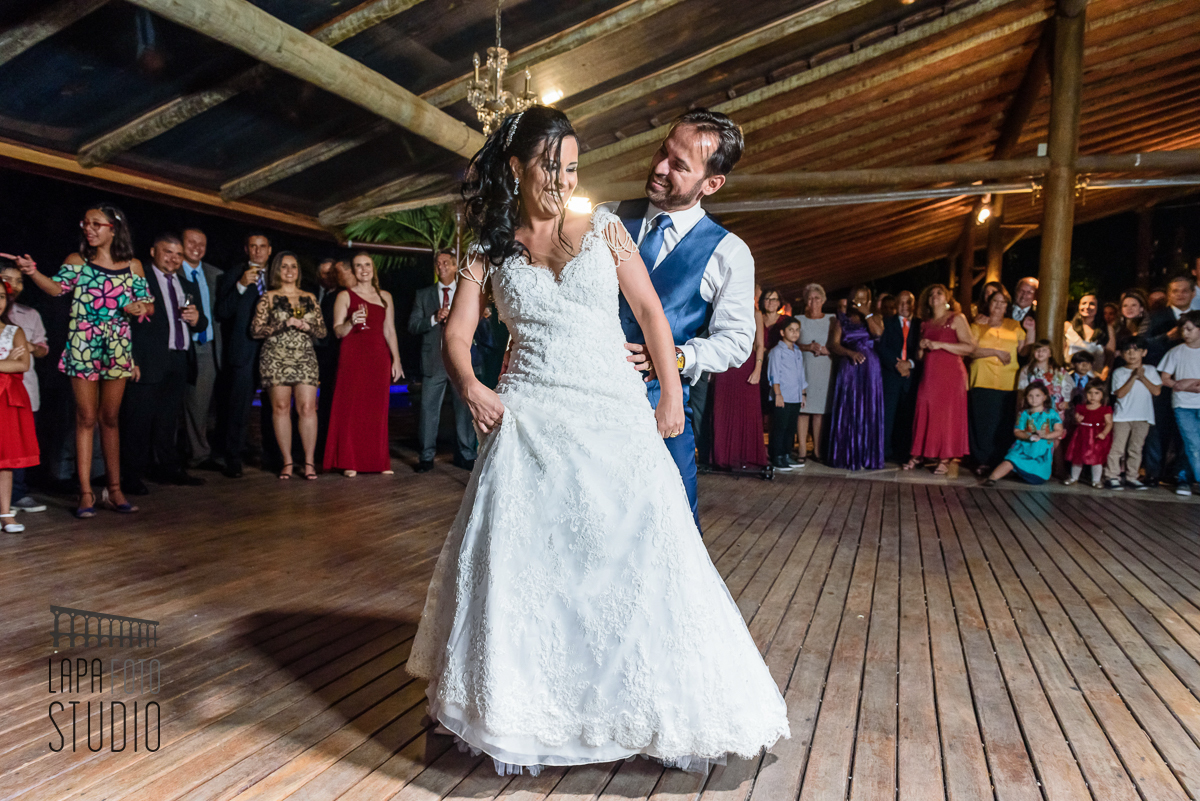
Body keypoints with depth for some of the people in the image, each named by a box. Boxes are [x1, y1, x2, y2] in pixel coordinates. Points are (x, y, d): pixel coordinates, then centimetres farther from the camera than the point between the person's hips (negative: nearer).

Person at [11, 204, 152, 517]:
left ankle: (114, 488, 16)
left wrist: (140, 307, -13)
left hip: (117, 347, 1)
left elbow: (149, 305, 8)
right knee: (86, 418, -2)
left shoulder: (133, 266, 7)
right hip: (82, 345, -1)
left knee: (110, 418, 9)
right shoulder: (77, 261, 4)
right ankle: (86, 493, 1)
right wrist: (33, 273, -27)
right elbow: (56, 288, -9)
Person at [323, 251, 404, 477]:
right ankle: (349, 462, -1)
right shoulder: (345, 296, 6)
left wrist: (396, 359, 6)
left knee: (377, 409, 2)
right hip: (353, 357, -3)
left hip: (379, 357, 3)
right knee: (350, 408, -6)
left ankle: (379, 461, 8)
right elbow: (337, 331, 1)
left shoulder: (385, 297, 16)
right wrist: (351, 323, -20)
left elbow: (390, 331, 14)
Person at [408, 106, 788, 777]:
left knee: (640, 552, -1)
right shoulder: (490, 251, 9)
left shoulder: (602, 228, 7)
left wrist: (671, 395, 2)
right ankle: (518, 709, 19)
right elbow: (457, 334, 6)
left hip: (615, 418, 0)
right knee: (521, 559, -1)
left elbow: (650, 311, 6)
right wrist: (471, 385, -14)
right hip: (529, 421, 0)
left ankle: (667, 708, 16)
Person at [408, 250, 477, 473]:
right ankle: (427, 456, 10)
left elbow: (477, 322, 5)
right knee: (428, 409, 1)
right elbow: (412, 326, 5)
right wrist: (434, 318, -10)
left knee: (464, 408, 2)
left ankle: (465, 455, 13)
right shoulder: (423, 295, 13)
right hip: (434, 361, 1)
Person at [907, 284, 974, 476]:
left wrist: (940, 344, -13)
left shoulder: (956, 319, 2)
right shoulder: (925, 324, 17)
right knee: (924, 413, 0)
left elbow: (969, 346, -9)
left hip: (950, 374, -5)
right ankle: (918, 455, 6)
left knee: (947, 414, -6)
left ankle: (946, 460, -2)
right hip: (929, 374, 5)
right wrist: (921, 347, 0)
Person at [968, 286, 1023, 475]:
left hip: (1008, 383, 2)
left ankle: (1001, 463, 6)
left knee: (1004, 424, -1)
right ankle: (983, 461, 1)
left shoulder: (1014, 326, 17)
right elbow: (972, 351, -4)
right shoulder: (979, 325, 10)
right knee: (983, 422, -5)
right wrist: (996, 352, -11)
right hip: (983, 381, -2)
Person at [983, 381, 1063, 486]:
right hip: (1024, 447, 0)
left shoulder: (1051, 413, 4)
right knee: (1010, 461, -29)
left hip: (1043, 451, 0)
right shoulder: (1024, 414, 7)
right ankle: (992, 478, -37)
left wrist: (1046, 435, -21)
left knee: (1038, 479, -11)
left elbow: (1059, 431, -1)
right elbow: (1017, 431, 2)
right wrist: (1028, 436, -18)